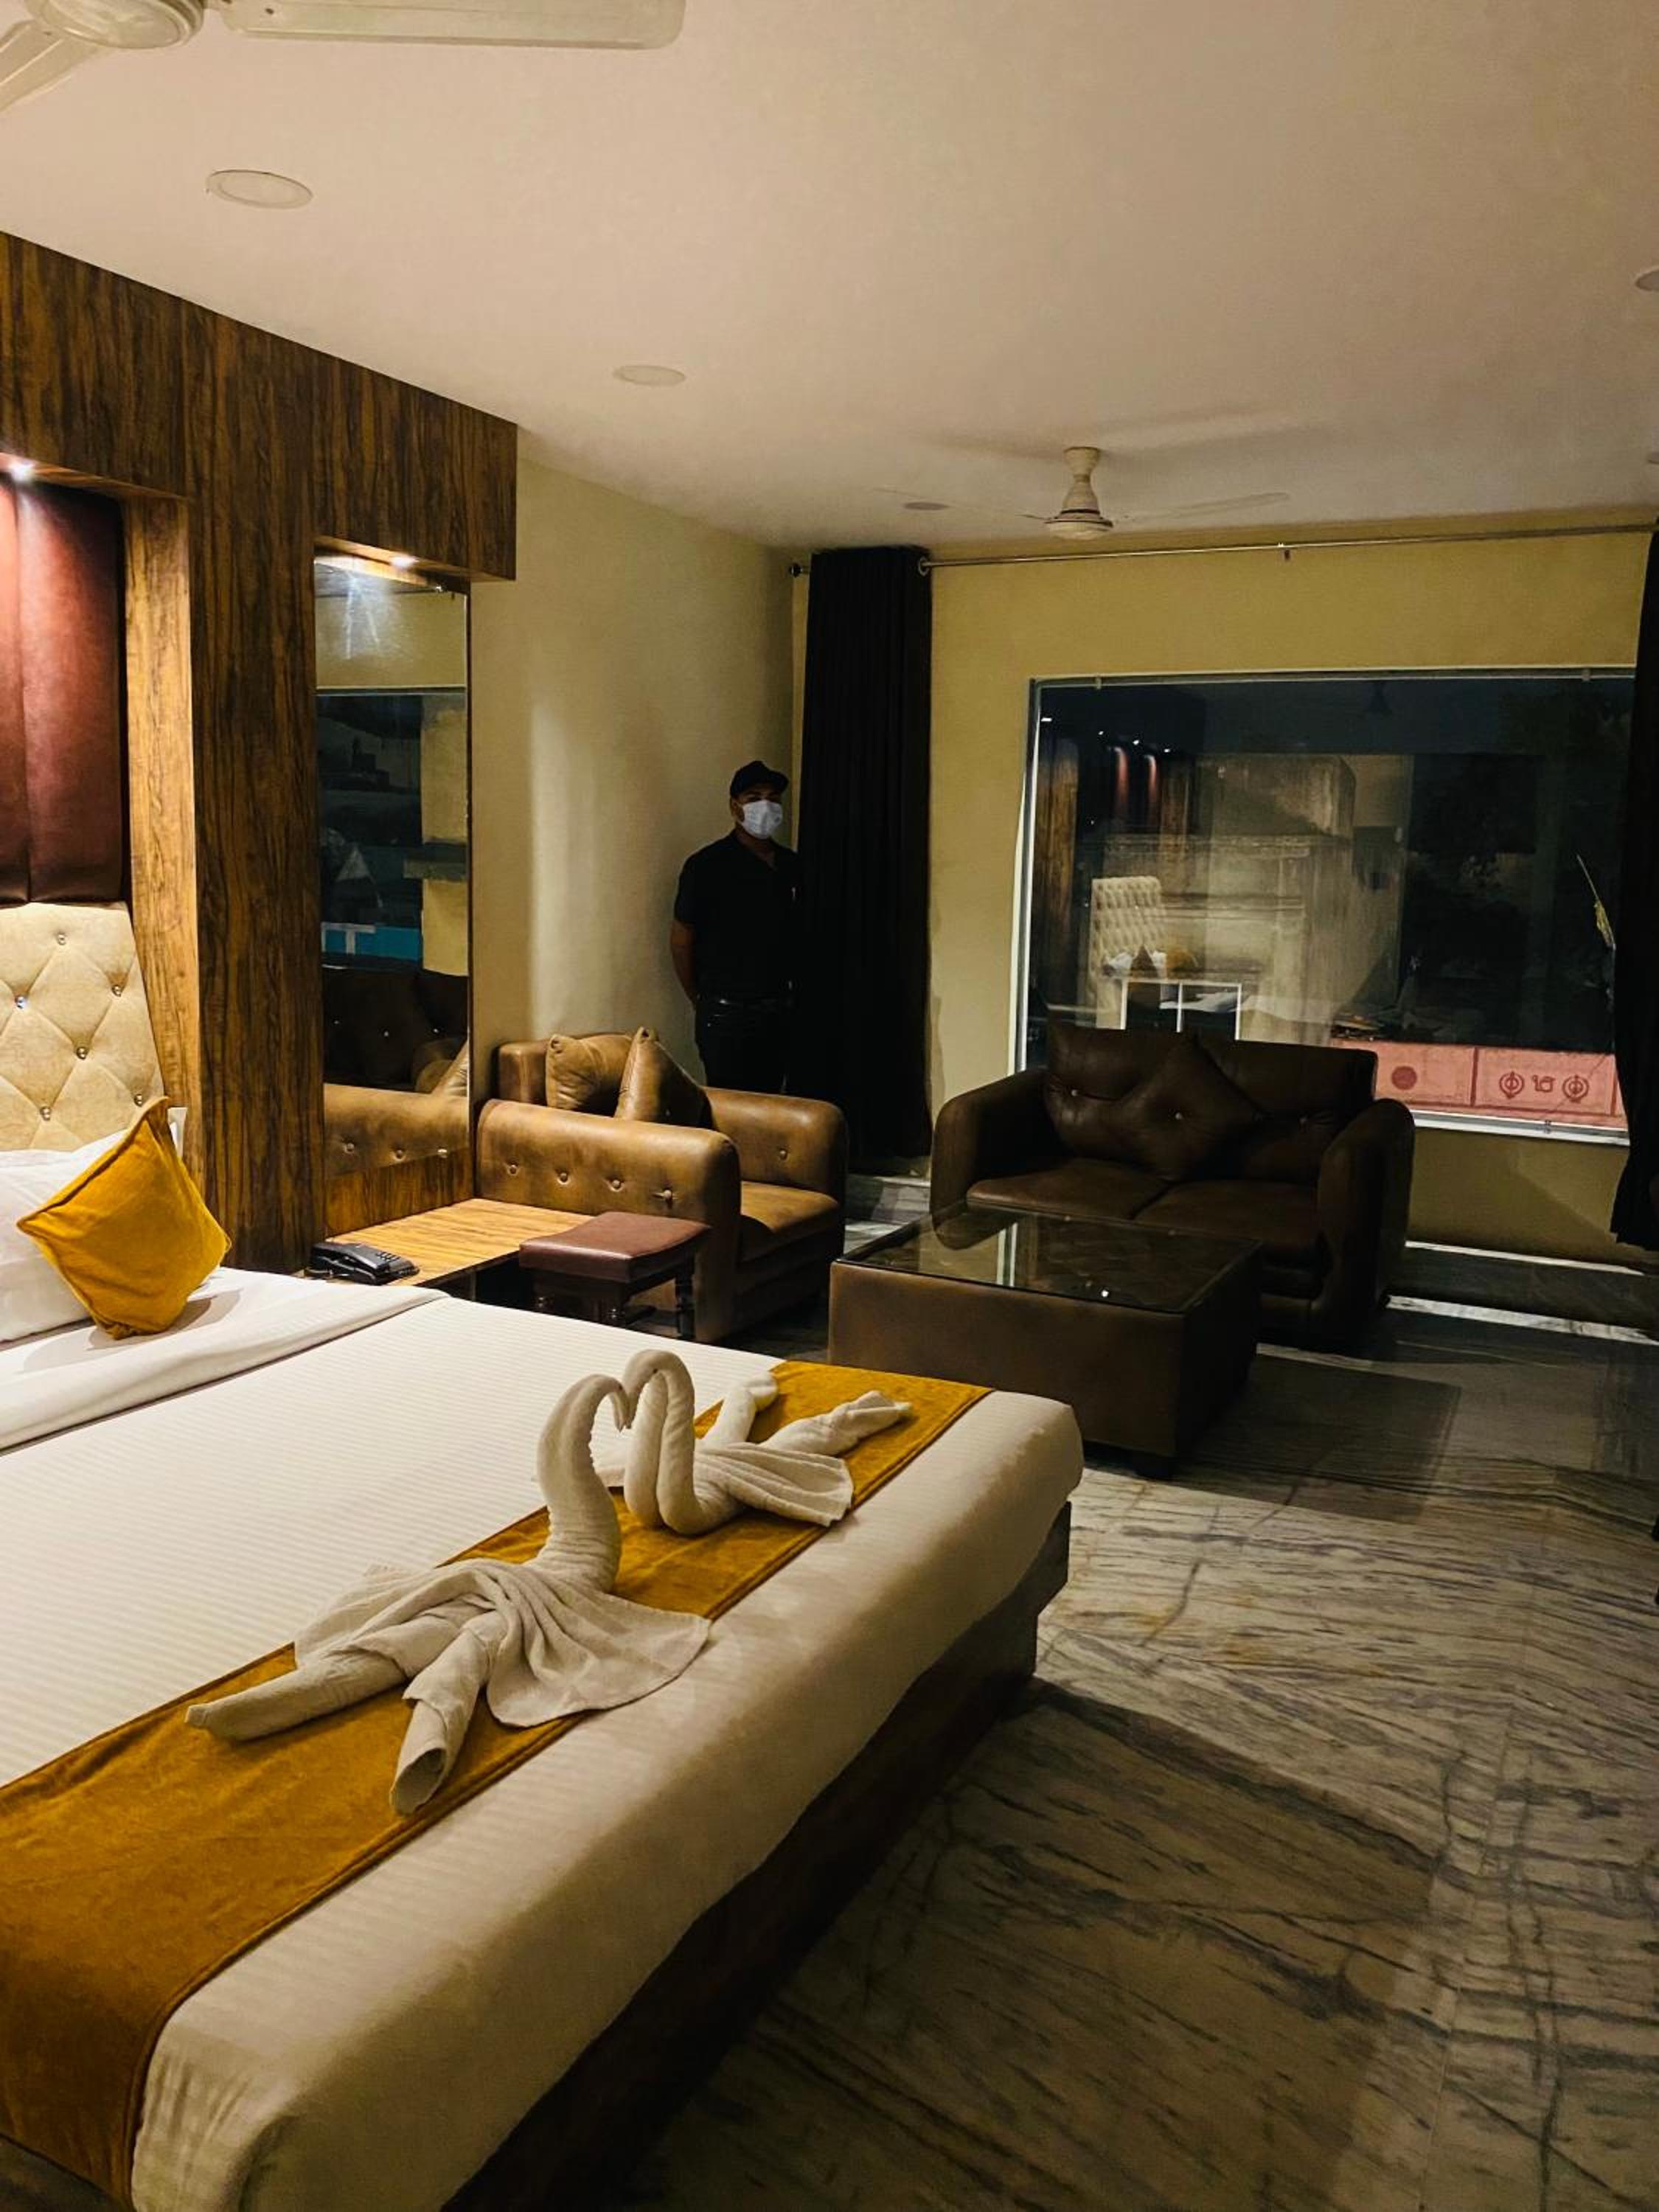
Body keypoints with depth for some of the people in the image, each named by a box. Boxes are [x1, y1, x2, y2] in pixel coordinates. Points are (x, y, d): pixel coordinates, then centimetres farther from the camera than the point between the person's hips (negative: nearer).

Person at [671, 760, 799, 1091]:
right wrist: (702, 1002, 2)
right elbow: (681, 941, -4)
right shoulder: (707, 865, -9)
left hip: (779, 1011, 5)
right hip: (726, 1014, -5)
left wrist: (786, 993, 12)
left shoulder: (791, 866, 8)